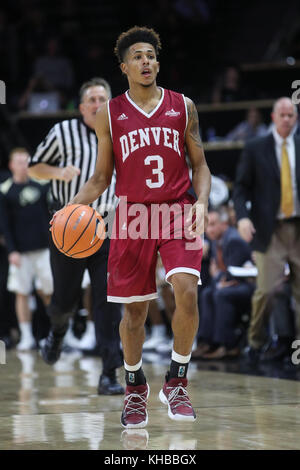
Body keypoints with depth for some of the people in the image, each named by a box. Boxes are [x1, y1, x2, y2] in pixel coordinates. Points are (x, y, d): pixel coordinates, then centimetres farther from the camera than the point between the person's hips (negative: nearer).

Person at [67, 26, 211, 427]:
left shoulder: (183, 107, 6)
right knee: (135, 309, 5)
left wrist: (201, 202, -9)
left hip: (178, 213, 0)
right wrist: (74, 206, -9)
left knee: (186, 291, -20)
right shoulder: (110, 115, 5)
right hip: (133, 215, 1)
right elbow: (101, 176, 8)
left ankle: (176, 382, -4)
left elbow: (199, 163, 9)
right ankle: (135, 387, 27)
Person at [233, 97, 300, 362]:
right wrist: (243, 216, -13)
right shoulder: (256, 149, 4)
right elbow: (242, 187, 2)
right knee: (266, 289, -8)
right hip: (270, 230, -2)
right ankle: (255, 342, 11)